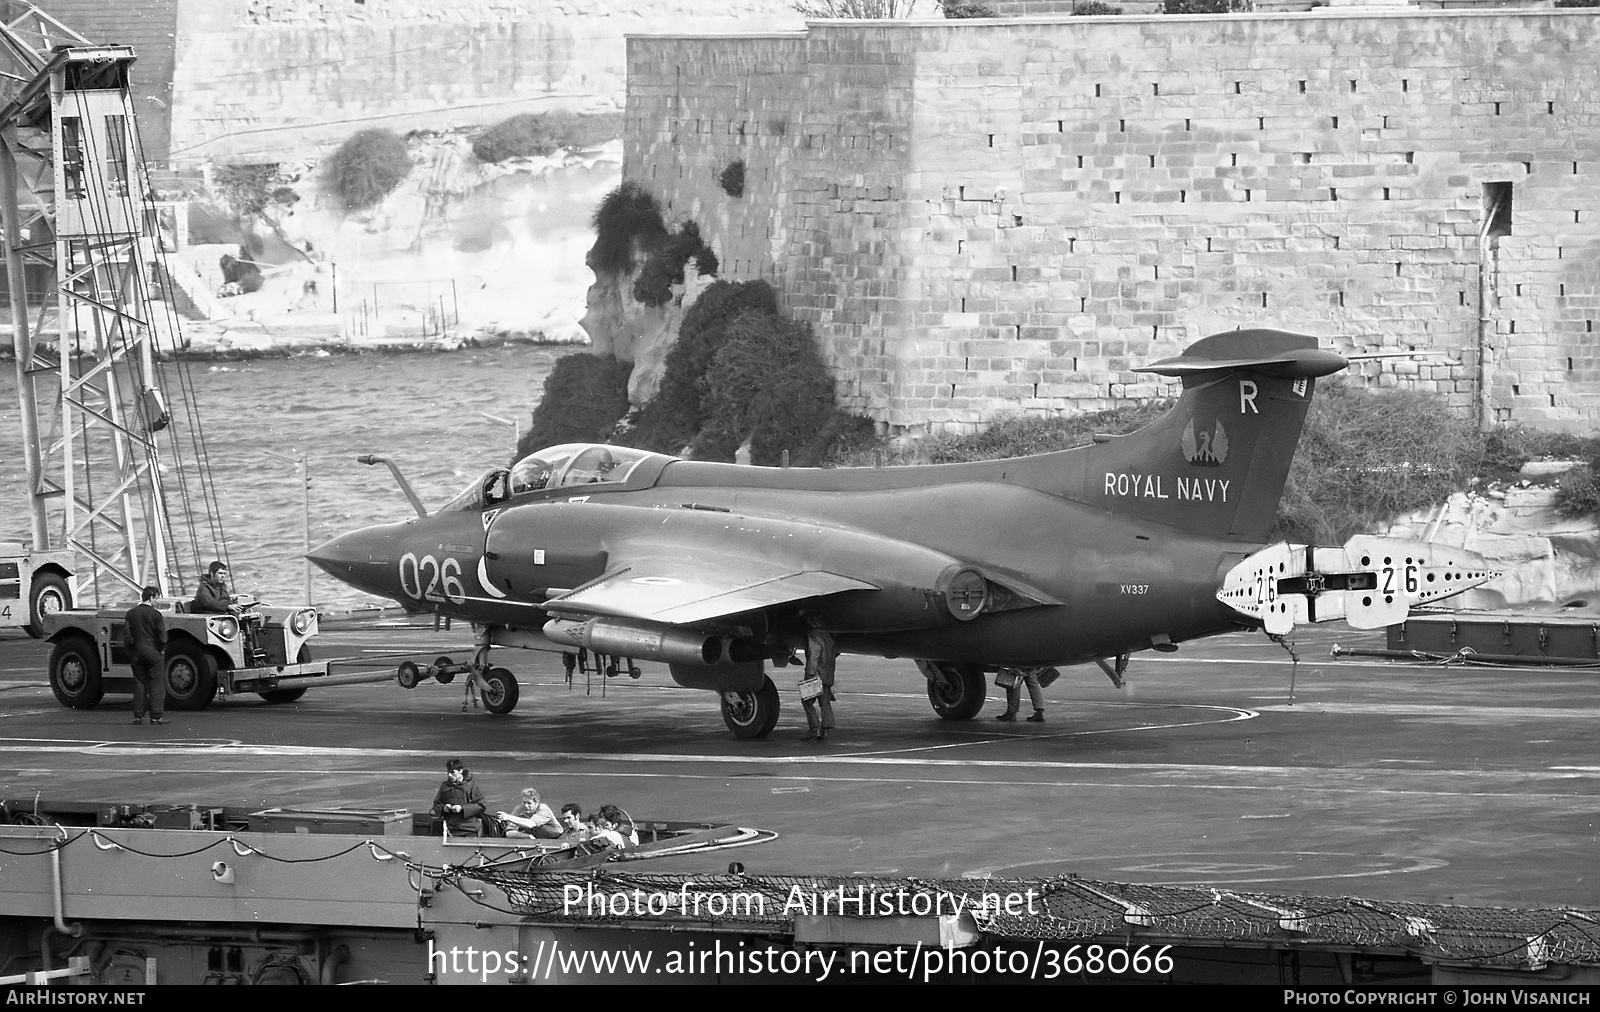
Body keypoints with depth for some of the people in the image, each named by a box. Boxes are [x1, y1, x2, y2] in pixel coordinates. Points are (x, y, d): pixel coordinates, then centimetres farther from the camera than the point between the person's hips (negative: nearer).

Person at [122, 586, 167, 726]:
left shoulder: (130, 614, 3)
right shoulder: (155, 614, -10)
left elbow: (126, 635, 3)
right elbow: (162, 636, -10)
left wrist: (130, 650, 11)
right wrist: (162, 650, 4)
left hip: (136, 654, 4)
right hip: (153, 652, -4)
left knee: (139, 683, 10)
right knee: (156, 684, 1)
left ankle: (138, 715, 8)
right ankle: (156, 715, -3)